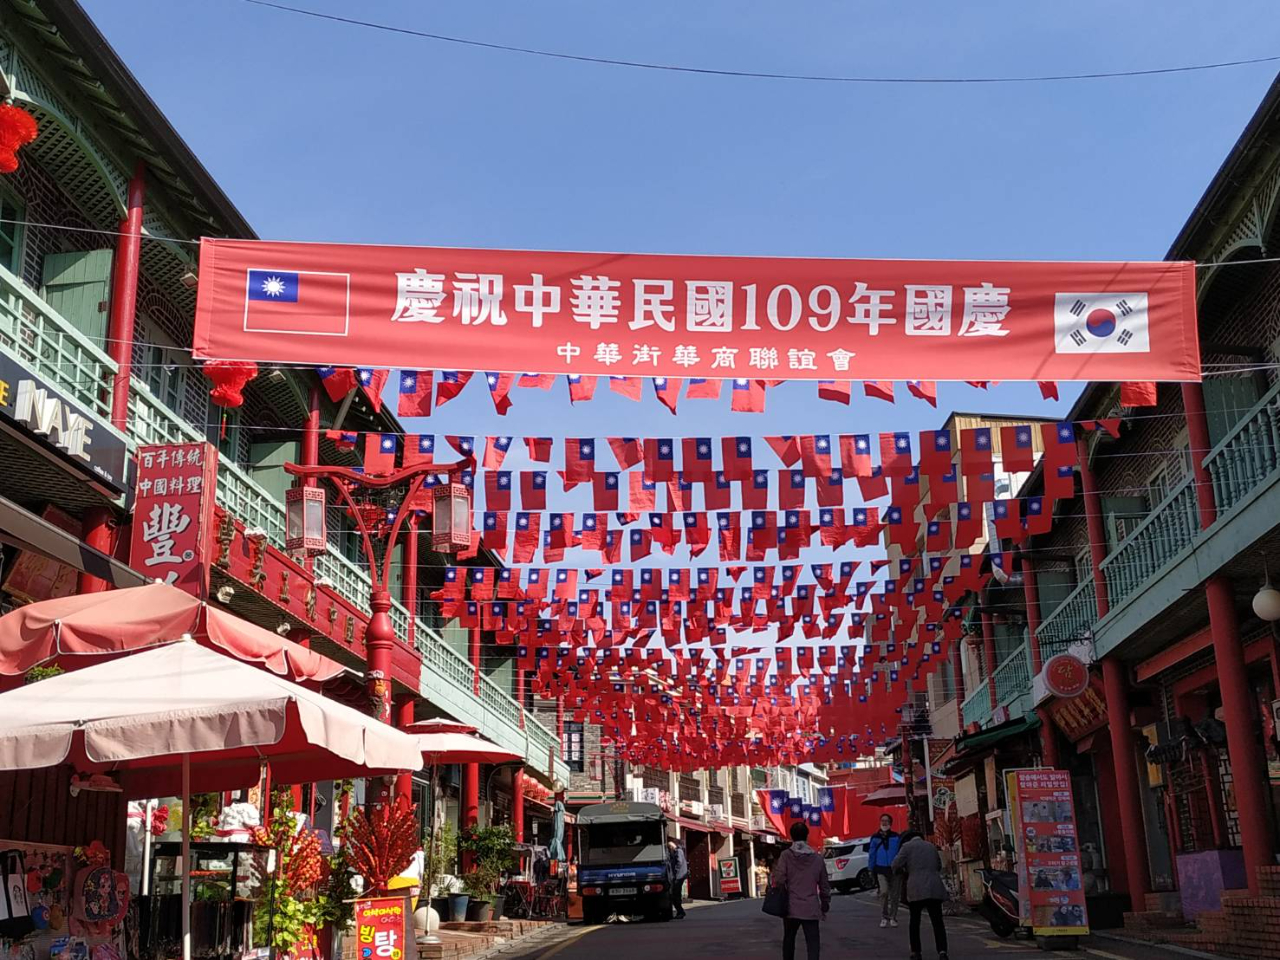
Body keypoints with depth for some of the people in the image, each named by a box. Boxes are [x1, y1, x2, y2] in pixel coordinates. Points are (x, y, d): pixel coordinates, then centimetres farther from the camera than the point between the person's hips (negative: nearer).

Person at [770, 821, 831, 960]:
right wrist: (825, 904, 20)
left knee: (789, 939, 20)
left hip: (791, 907, 0)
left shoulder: (786, 855, -6)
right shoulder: (817, 857, 1)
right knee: (813, 943, -3)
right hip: (811, 908, 0)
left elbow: (779, 880, -12)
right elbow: (824, 884, 7)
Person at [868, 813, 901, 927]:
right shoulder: (875, 838, 5)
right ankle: (884, 917, -5)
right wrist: (871, 869, 6)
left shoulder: (896, 837, 3)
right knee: (884, 892, -16)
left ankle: (893, 918, 19)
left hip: (894, 869, 1)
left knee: (894, 894, 6)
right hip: (881, 869, -1)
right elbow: (871, 854, 9)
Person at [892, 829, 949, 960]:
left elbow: (896, 865, 0)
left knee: (914, 921, 12)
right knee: (937, 921, 1)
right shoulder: (931, 846, 20)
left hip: (916, 889, -3)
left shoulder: (907, 846, 6)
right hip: (935, 888, 3)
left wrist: (904, 870, 20)